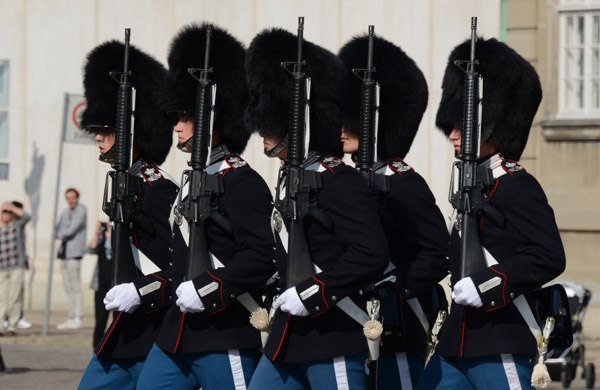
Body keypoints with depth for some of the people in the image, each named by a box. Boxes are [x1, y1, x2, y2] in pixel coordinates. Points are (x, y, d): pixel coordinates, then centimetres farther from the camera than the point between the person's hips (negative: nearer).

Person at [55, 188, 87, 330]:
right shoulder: (65, 213, 18)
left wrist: (61, 234, 1)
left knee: (76, 286, -10)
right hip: (64, 252, 8)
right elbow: (57, 231, 15)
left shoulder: (81, 210, -4)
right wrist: (64, 235, -5)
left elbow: (72, 229, -14)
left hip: (74, 253, -8)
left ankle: (77, 318, -10)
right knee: (68, 287, 8)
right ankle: (72, 318, 11)